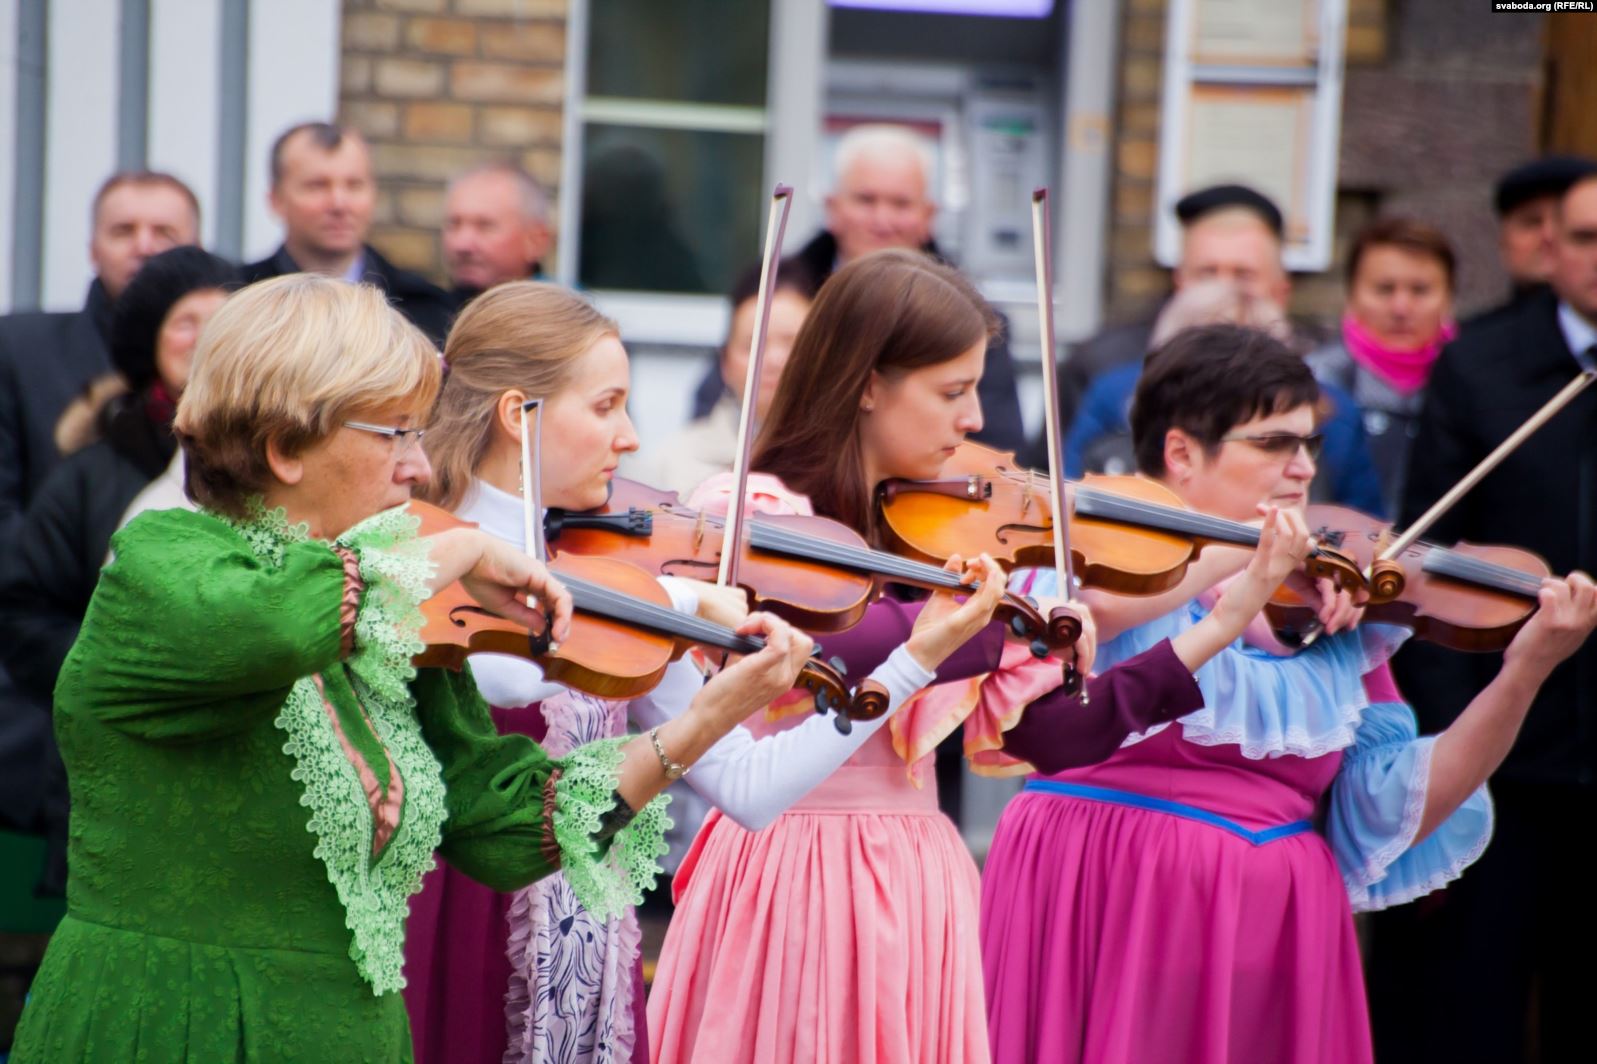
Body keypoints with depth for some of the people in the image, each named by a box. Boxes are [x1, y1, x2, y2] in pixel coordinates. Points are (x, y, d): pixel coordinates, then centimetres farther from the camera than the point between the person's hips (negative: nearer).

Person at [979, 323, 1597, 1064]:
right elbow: (1085, 612, -26)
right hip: (1105, 914, -3)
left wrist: (1526, 670, -4)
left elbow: (1395, 815, 3)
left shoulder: (1338, 618, 10)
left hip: (1275, 935, 4)